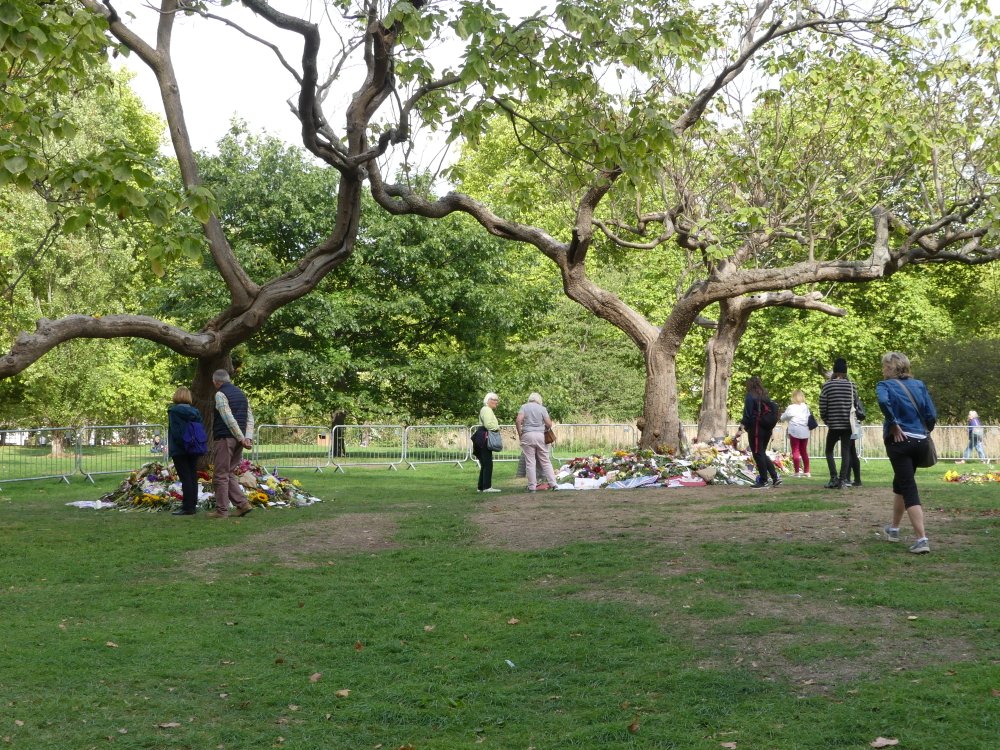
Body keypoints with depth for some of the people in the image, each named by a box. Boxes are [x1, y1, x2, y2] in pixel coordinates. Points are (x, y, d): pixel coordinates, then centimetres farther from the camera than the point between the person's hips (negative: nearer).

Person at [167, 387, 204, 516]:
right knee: (193, 477, 11)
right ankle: (192, 504, 17)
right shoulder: (195, 412, 7)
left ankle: (188, 507, -5)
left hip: (179, 450, -6)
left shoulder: (173, 411, -10)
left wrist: (181, 445, -11)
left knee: (185, 478, -5)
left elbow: (175, 431, -16)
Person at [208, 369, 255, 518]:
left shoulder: (220, 394, -8)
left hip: (225, 438, -8)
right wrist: (248, 437, -1)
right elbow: (250, 417, 9)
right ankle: (242, 503, 7)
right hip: (238, 440, 8)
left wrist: (241, 438, -15)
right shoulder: (241, 394, 16)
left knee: (221, 475, -1)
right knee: (229, 473, 16)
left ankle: (221, 510, 0)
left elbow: (229, 419, -17)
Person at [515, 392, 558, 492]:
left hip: (527, 435, -1)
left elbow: (518, 421, -10)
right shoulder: (542, 409, 5)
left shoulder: (524, 407, 3)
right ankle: (552, 484, 8)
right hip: (540, 435, 1)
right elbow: (549, 424, -1)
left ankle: (532, 487, 0)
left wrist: (520, 434, 1)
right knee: (546, 461, 9)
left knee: (530, 462, 0)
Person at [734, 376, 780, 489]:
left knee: (758, 454, -1)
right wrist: (771, 428, 24)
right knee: (762, 454, 16)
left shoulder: (750, 396, -8)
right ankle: (775, 477, 7)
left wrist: (740, 429, -16)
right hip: (767, 430, 7)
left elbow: (747, 415, -15)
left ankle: (763, 481, 0)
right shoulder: (766, 397, 12)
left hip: (755, 430, -7)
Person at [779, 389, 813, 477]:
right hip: (804, 432, 5)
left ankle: (797, 471, -7)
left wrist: (782, 415, 24)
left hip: (794, 432, -5)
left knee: (795, 451, -2)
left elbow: (783, 418, 3)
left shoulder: (791, 407, -6)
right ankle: (806, 471, 15)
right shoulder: (806, 407, 8)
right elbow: (809, 419, 9)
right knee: (804, 452, 13)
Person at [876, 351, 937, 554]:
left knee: (909, 489, -5)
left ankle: (922, 539, -16)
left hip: (899, 441, -5)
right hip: (920, 441, 5)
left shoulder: (885, 385, -3)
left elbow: (883, 401, -27)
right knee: (900, 483, 24)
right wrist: (926, 432, 18)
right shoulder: (919, 385, 10)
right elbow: (932, 414, 3)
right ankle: (894, 528, 38)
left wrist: (894, 424, -15)